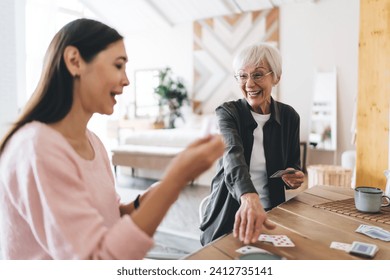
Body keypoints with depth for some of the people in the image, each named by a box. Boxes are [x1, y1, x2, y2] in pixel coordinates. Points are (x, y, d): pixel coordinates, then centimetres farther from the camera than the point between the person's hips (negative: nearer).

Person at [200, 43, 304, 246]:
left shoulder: (289, 116, 1)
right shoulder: (228, 113, -9)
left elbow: (293, 164, 13)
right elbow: (233, 154, -29)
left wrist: (295, 178, -12)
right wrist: (250, 198, -48)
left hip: (270, 215, 3)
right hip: (229, 215, -2)